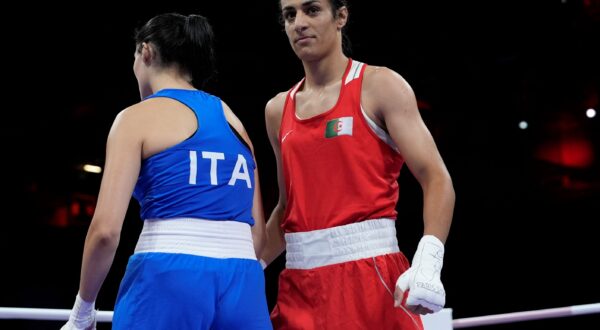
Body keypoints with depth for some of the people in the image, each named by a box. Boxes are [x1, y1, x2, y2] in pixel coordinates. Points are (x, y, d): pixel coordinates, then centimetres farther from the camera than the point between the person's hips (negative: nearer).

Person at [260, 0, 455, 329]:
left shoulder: (380, 86, -2)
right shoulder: (278, 110, 14)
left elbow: (436, 178, -10)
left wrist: (427, 261, -24)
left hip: (370, 272, -5)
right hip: (299, 283, 5)